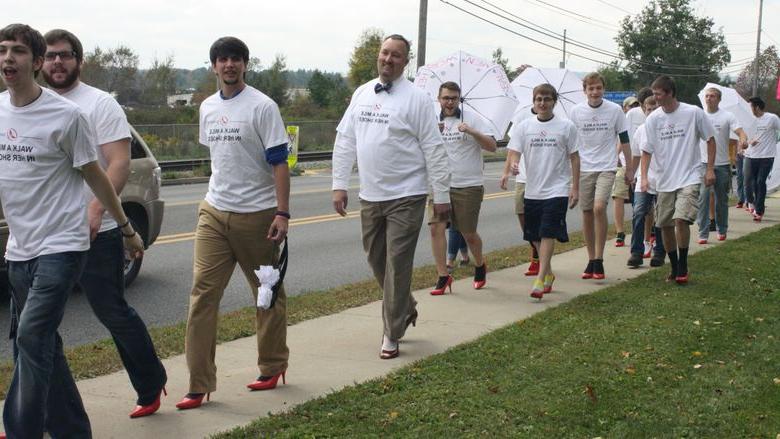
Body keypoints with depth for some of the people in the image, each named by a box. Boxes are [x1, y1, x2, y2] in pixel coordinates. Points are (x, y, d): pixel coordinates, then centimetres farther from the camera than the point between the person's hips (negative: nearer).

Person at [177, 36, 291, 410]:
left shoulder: (262, 107, -8)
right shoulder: (207, 108, 11)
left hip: (256, 214, -5)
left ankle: (272, 366, 26)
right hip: (214, 213, 5)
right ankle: (200, 384, -2)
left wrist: (282, 214, -17)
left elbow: (279, 163, -11)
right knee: (202, 293, -4)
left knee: (268, 294, 10)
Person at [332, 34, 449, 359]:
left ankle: (391, 335, 6)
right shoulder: (361, 94, 9)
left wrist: (442, 194, -10)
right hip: (370, 196, 6)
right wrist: (339, 184, 7)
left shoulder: (416, 98, -7)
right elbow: (345, 141, 12)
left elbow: (433, 148, -8)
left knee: (397, 265, -3)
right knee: (376, 260, 15)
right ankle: (405, 309, 38)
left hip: (406, 197, -6)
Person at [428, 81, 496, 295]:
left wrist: (472, 131, -23)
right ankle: (443, 275, -4)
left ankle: (480, 265, 33)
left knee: (468, 233, 5)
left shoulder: (472, 118, -2)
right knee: (436, 227, -11)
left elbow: (492, 146, -8)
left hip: (468, 186, -3)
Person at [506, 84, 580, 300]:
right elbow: (514, 151, -1)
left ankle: (540, 280, -12)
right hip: (532, 190, 3)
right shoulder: (523, 126, 4)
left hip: (557, 190, -3)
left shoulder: (566, 126, 1)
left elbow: (574, 158, 4)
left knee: (548, 234, -11)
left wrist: (575, 187, 0)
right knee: (535, 236, 11)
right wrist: (513, 163, -25)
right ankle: (548, 274, 29)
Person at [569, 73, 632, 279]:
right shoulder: (576, 111, 1)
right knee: (587, 213, 5)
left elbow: (624, 140, 7)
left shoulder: (615, 110, -2)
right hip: (583, 169, 2)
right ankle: (591, 260, 17)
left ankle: (599, 259, -13)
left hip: (606, 168, -2)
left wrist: (629, 168, 8)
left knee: (599, 208, -20)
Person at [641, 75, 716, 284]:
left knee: (681, 219, -20)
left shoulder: (693, 113, -6)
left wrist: (710, 169, 0)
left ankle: (683, 267, -5)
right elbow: (647, 150, 5)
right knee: (665, 225, 7)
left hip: (689, 177, -4)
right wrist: (644, 177, -6)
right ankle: (674, 267, 24)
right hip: (664, 180, 4)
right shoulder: (653, 118, 1)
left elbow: (710, 139, 4)